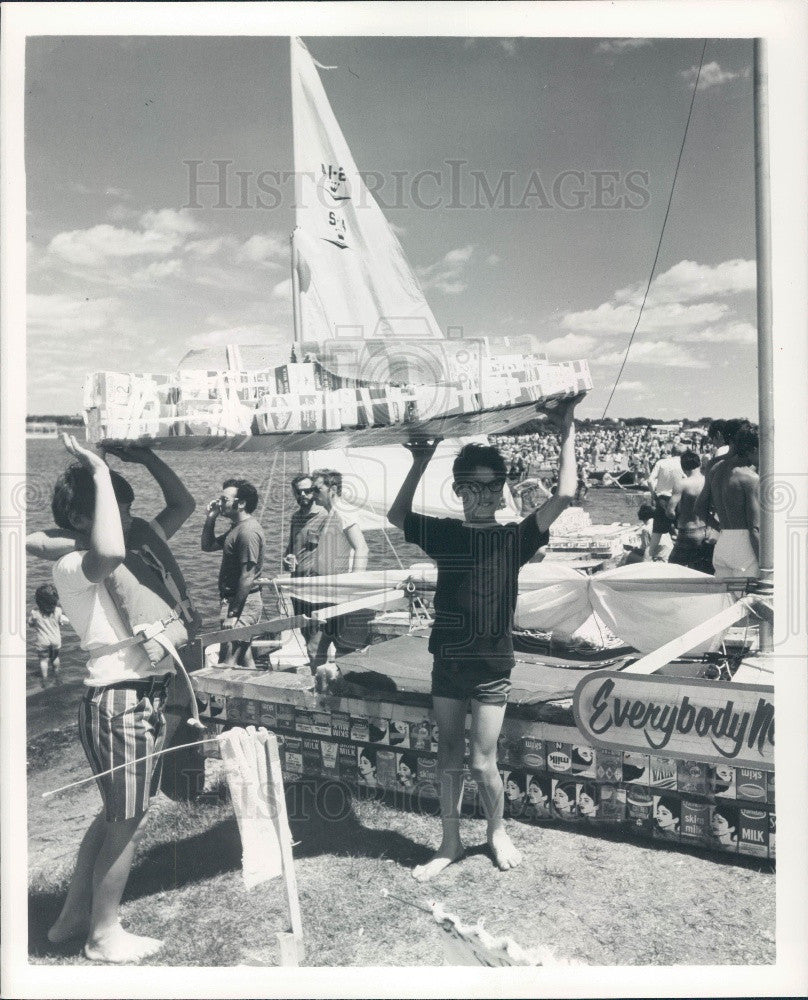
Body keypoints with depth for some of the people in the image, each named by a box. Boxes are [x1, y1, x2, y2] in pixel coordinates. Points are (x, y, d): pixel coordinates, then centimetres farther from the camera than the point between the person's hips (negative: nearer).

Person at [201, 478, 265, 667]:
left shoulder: (248, 531, -19)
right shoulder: (237, 528, 14)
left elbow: (247, 578, -23)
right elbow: (207, 546, 23)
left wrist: (233, 614, -21)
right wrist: (211, 518, 9)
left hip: (243, 602, -10)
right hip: (236, 600, 10)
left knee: (227, 663, -9)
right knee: (244, 658, 15)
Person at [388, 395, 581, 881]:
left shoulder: (514, 538, -5)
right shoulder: (445, 533, 3)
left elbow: (565, 496, -14)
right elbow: (397, 515, 11)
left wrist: (567, 433, -13)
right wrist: (422, 460, 3)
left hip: (493, 664, -3)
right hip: (447, 660, 3)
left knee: (482, 762, 3)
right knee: (449, 757, 12)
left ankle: (498, 831, 31)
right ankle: (451, 842, 29)